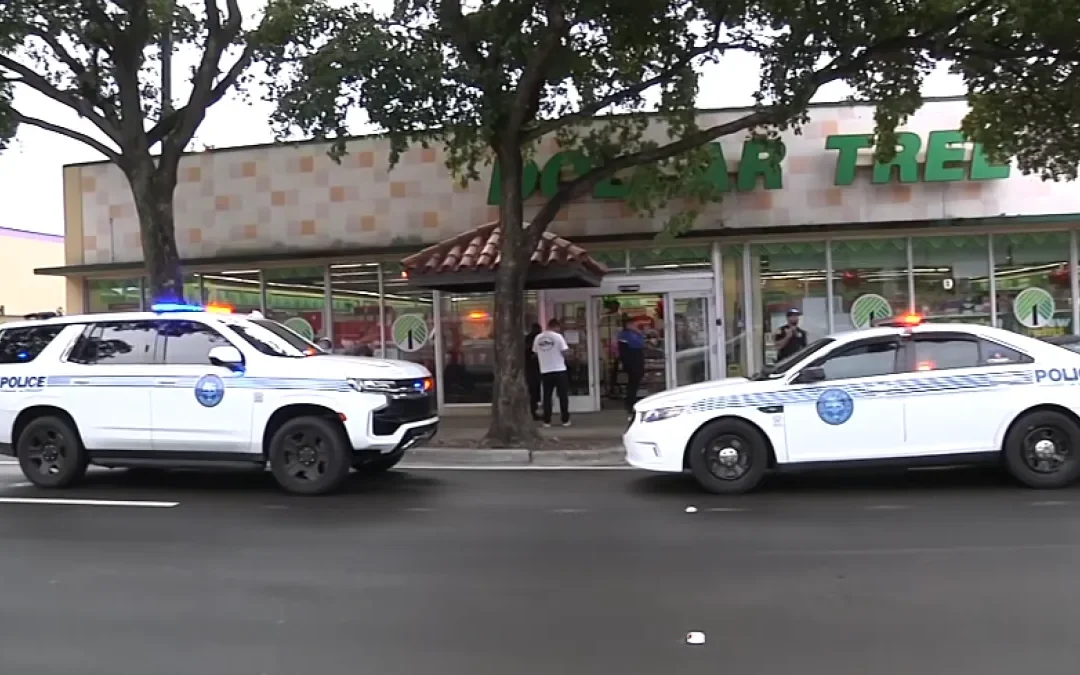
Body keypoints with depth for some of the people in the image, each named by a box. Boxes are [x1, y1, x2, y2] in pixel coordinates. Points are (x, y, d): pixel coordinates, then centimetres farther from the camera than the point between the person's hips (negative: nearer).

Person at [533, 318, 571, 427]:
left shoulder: (538, 338, 4)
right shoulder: (558, 336, -8)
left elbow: (536, 353, 10)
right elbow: (564, 352, -10)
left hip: (545, 371, 3)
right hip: (559, 370, -3)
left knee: (547, 396, 8)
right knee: (563, 396, 6)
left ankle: (547, 421, 7)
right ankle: (565, 420, 7)